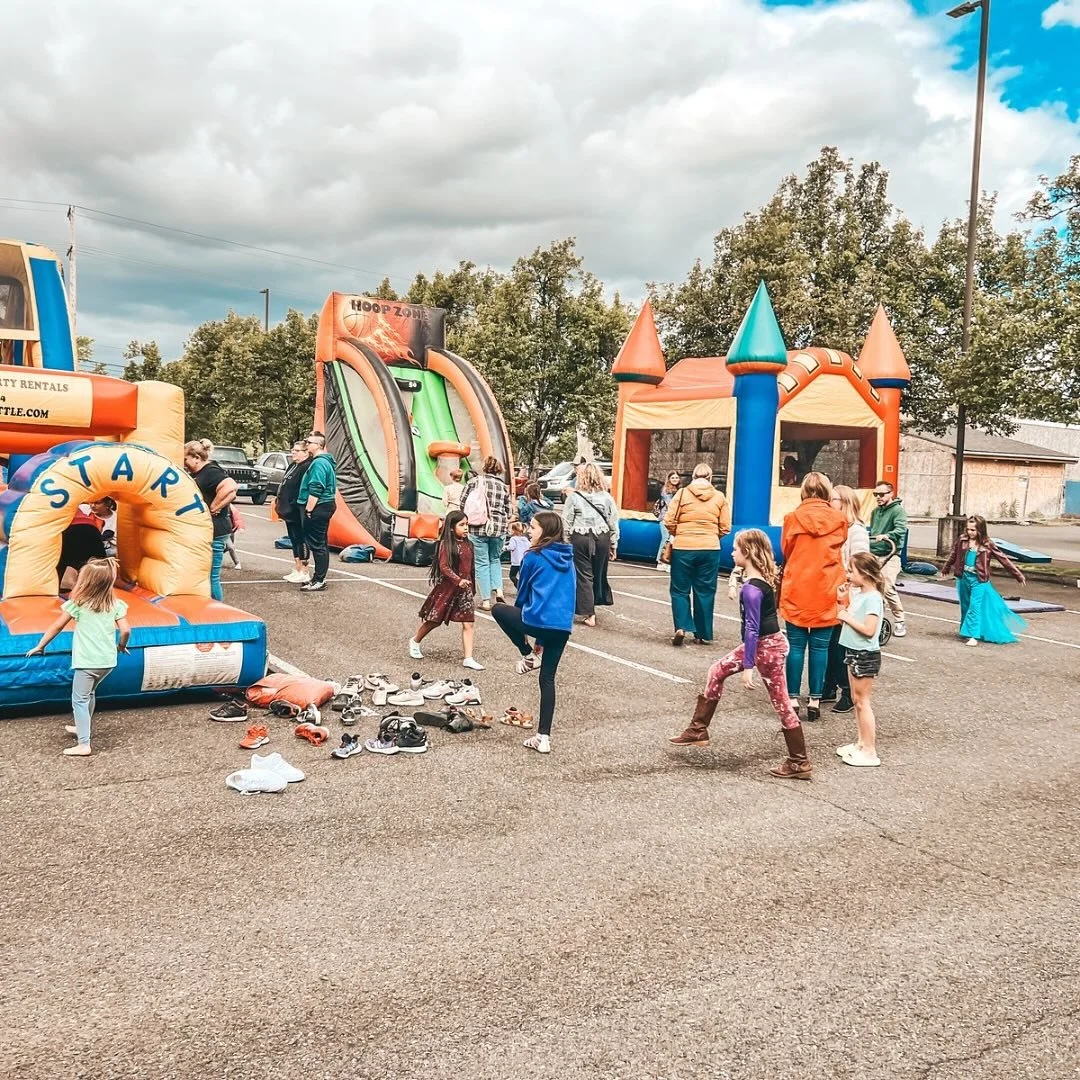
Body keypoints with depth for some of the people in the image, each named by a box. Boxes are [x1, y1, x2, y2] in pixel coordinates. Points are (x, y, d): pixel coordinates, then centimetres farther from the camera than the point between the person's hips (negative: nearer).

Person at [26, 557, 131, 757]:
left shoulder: (78, 603, -5)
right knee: (89, 694, 26)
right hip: (107, 661, 5)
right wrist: (122, 646, 16)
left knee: (79, 700, 0)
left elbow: (57, 627, 5)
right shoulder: (116, 604, 0)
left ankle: (84, 745, -7)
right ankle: (83, 728, 42)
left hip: (87, 661, -5)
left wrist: (40, 646, 17)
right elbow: (125, 630, -5)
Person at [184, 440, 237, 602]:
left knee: (211, 578, -4)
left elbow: (230, 487, -34)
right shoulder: (200, 473, 15)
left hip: (213, 532, -11)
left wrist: (212, 508, -25)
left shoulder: (211, 472, -16)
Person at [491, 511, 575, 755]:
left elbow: (523, 592, 8)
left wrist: (523, 619, 28)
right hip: (564, 626, 6)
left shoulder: (534, 557, -1)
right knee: (548, 678, 14)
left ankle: (529, 655, 17)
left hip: (538, 620, -6)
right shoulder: (568, 559, 16)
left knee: (498, 609, 21)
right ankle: (543, 737, 12)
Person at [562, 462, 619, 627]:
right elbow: (613, 523, 3)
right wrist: (613, 544, 10)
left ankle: (589, 614, 0)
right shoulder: (607, 497, 1)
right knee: (598, 573, 15)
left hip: (580, 539, -2)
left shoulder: (574, 497, -6)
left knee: (584, 575, 3)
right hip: (602, 538, 2)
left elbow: (566, 523, -5)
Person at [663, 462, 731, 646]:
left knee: (680, 590, 9)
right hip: (710, 550, 1)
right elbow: (725, 528, 2)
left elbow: (669, 522, -5)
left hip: (683, 548, -1)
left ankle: (681, 627, -8)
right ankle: (703, 634, 15)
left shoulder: (682, 494, -3)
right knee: (705, 592, 10)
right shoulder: (719, 497, 1)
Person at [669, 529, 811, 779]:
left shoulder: (751, 589, -23)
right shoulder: (765, 579, 5)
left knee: (780, 703, 0)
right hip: (771, 642, 10)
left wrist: (748, 667, -20)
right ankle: (698, 730, 23)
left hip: (765, 647, -10)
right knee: (717, 672, 16)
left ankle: (800, 763, 10)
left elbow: (752, 629, -23)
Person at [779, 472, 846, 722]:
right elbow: (839, 551, 10)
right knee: (820, 647, 6)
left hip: (797, 591, -1)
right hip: (826, 593, 1)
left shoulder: (793, 518, -6)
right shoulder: (839, 520, -3)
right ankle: (815, 700, 9)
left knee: (796, 645, 6)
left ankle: (793, 698, 8)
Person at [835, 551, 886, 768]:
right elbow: (850, 616, 11)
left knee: (862, 701, -4)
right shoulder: (858, 593, 8)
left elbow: (869, 630, -27)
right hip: (854, 652, 9)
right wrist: (842, 600, 1)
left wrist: (847, 617, -18)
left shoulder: (873, 598, -20)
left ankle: (870, 752, 2)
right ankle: (861, 743, 25)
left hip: (866, 656, -9)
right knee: (856, 700, 15)